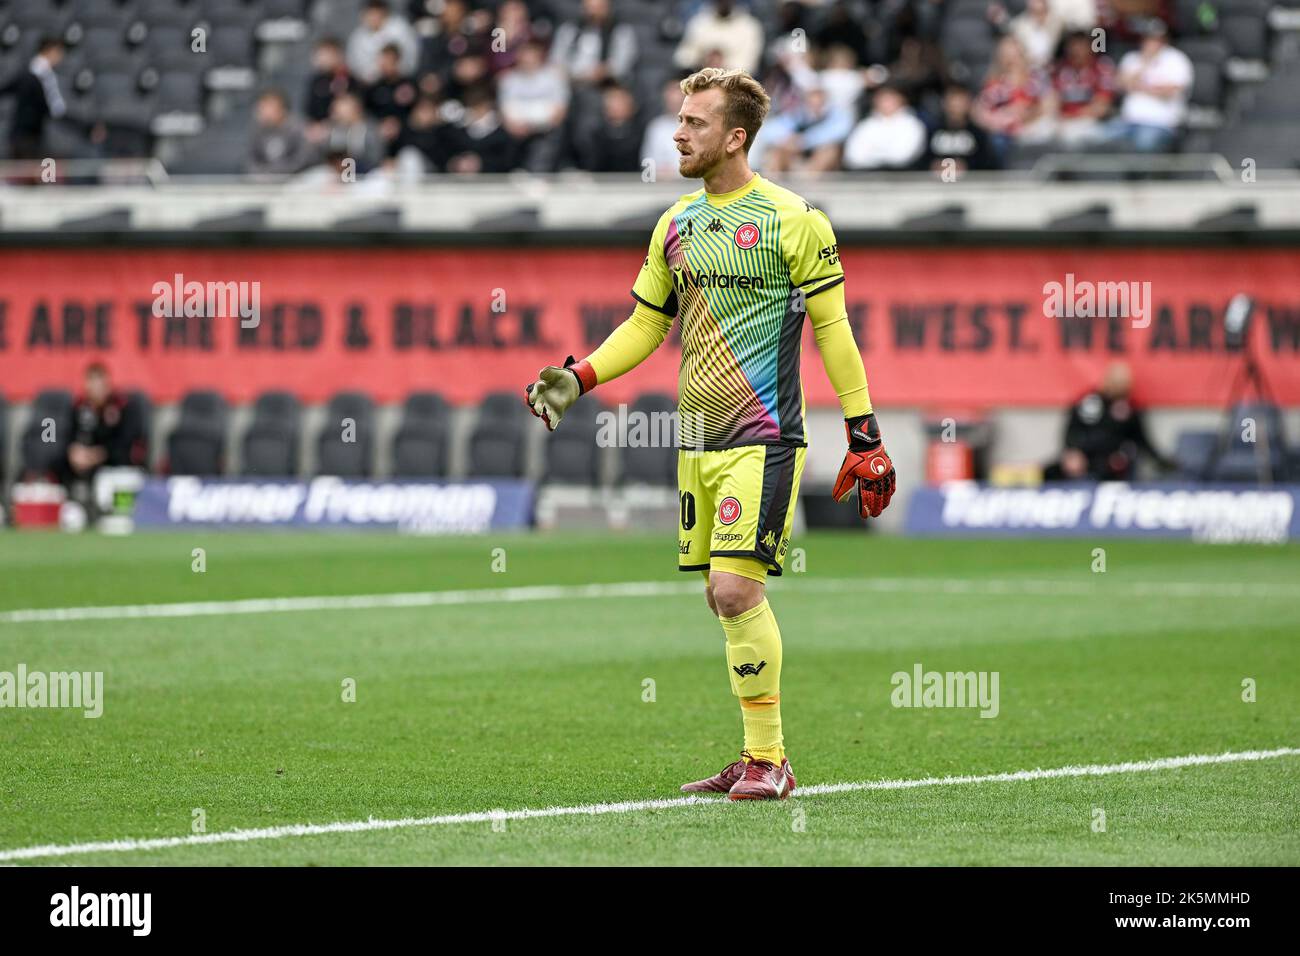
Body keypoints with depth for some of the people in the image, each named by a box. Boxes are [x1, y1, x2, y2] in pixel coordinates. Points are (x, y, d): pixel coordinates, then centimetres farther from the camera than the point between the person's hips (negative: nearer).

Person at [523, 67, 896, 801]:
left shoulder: (791, 219, -6)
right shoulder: (676, 225, 12)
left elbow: (833, 328, -4)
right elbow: (645, 326, 20)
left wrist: (865, 438, -5)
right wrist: (578, 378, 5)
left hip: (762, 438, -7)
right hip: (699, 440, 7)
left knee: (736, 587, -15)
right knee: (725, 599, 6)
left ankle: (768, 760, -8)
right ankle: (764, 759, 14)